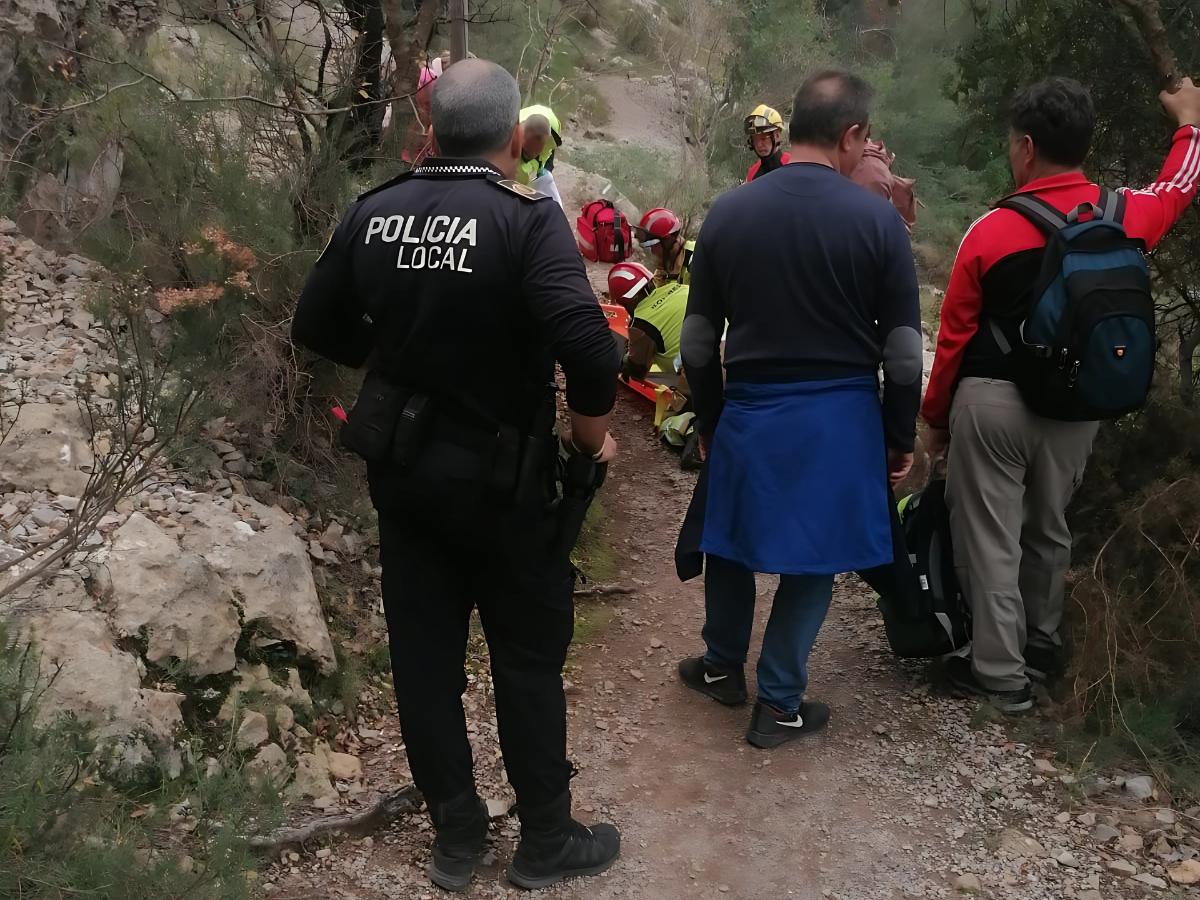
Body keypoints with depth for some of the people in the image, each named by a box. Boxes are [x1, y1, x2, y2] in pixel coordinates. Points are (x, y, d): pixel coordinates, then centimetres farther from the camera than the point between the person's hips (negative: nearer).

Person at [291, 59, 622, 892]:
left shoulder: (374, 212, -2)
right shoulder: (527, 218, -17)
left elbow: (318, 327, 6)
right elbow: (586, 344, -29)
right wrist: (591, 431, -12)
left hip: (401, 464, 5)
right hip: (501, 474, -4)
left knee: (424, 650, 14)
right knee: (528, 654, 11)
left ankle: (454, 833, 28)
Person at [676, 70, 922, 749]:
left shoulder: (729, 212, -3)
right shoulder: (876, 218, -10)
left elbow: (699, 342, 3)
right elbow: (903, 353, -8)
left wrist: (709, 421, 15)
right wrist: (901, 436, 5)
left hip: (748, 409, 2)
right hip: (840, 415, -2)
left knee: (730, 537, 21)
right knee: (811, 557, 12)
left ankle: (722, 667, 38)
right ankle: (780, 705, 20)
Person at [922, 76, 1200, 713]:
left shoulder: (992, 232, -13)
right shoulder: (1126, 216, -3)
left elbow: (954, 336, -7)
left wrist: (935, 416, 5)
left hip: (993, 400, -5)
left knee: (990, 537, 5)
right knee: (1049, 526, 21)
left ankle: (1002, 676, 12)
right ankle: (1041, 642, 38)